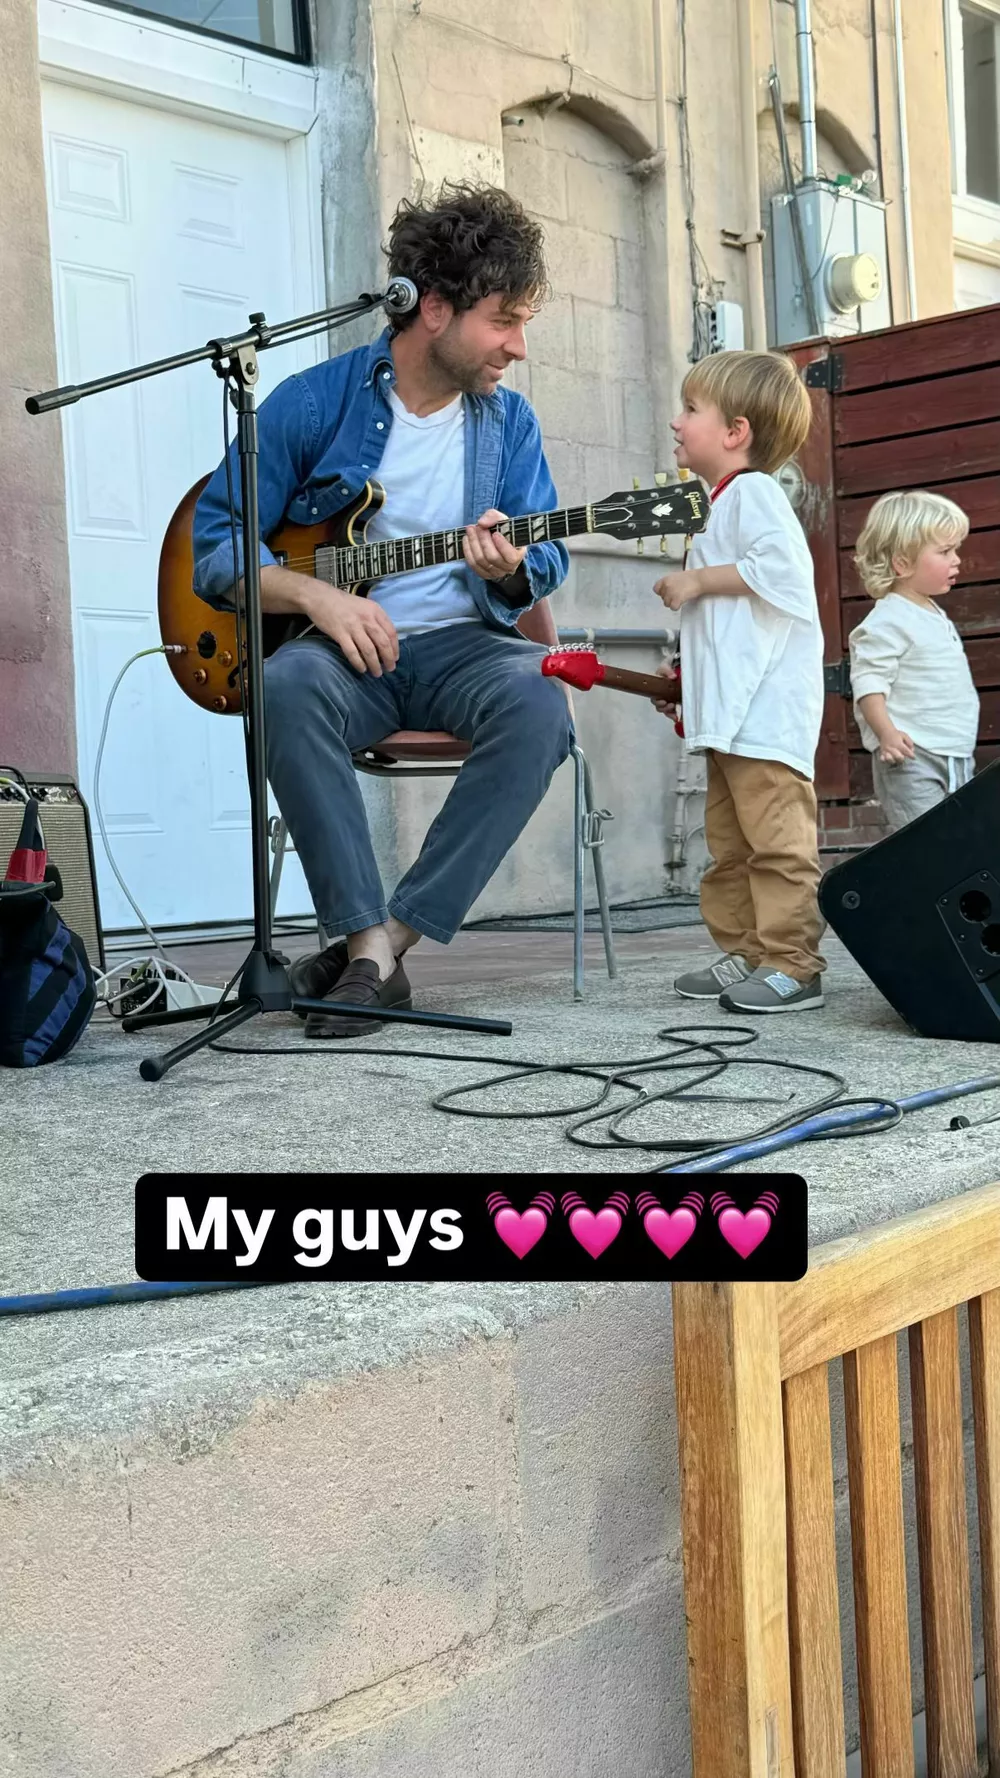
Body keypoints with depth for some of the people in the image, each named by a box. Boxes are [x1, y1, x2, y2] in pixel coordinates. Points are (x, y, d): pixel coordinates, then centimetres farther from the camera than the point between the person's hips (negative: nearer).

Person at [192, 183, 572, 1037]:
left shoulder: (508, 419, 7)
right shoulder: (313, 404, -4)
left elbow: (548, 561, 7)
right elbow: (212, 545, -3)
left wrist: (512, 570, -18)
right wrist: (317, 595, -20)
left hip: (461, 643, 2)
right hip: (345, 642, -2)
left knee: (539, 701, -31)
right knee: (290, 687, -37)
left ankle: (392, 937, -24)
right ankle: (366, 944, -29)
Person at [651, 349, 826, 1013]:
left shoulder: (752, 491, -6)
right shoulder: (723, 504, 25)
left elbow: (780, 565, -24)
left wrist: (699, 580, -14)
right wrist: (687, 679, 26)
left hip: (766, 709, -11)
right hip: (729, 710, 11)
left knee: (777, 839, -10)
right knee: (729, 844, 12)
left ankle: (791, 965, -9)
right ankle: (743, 955, 17)